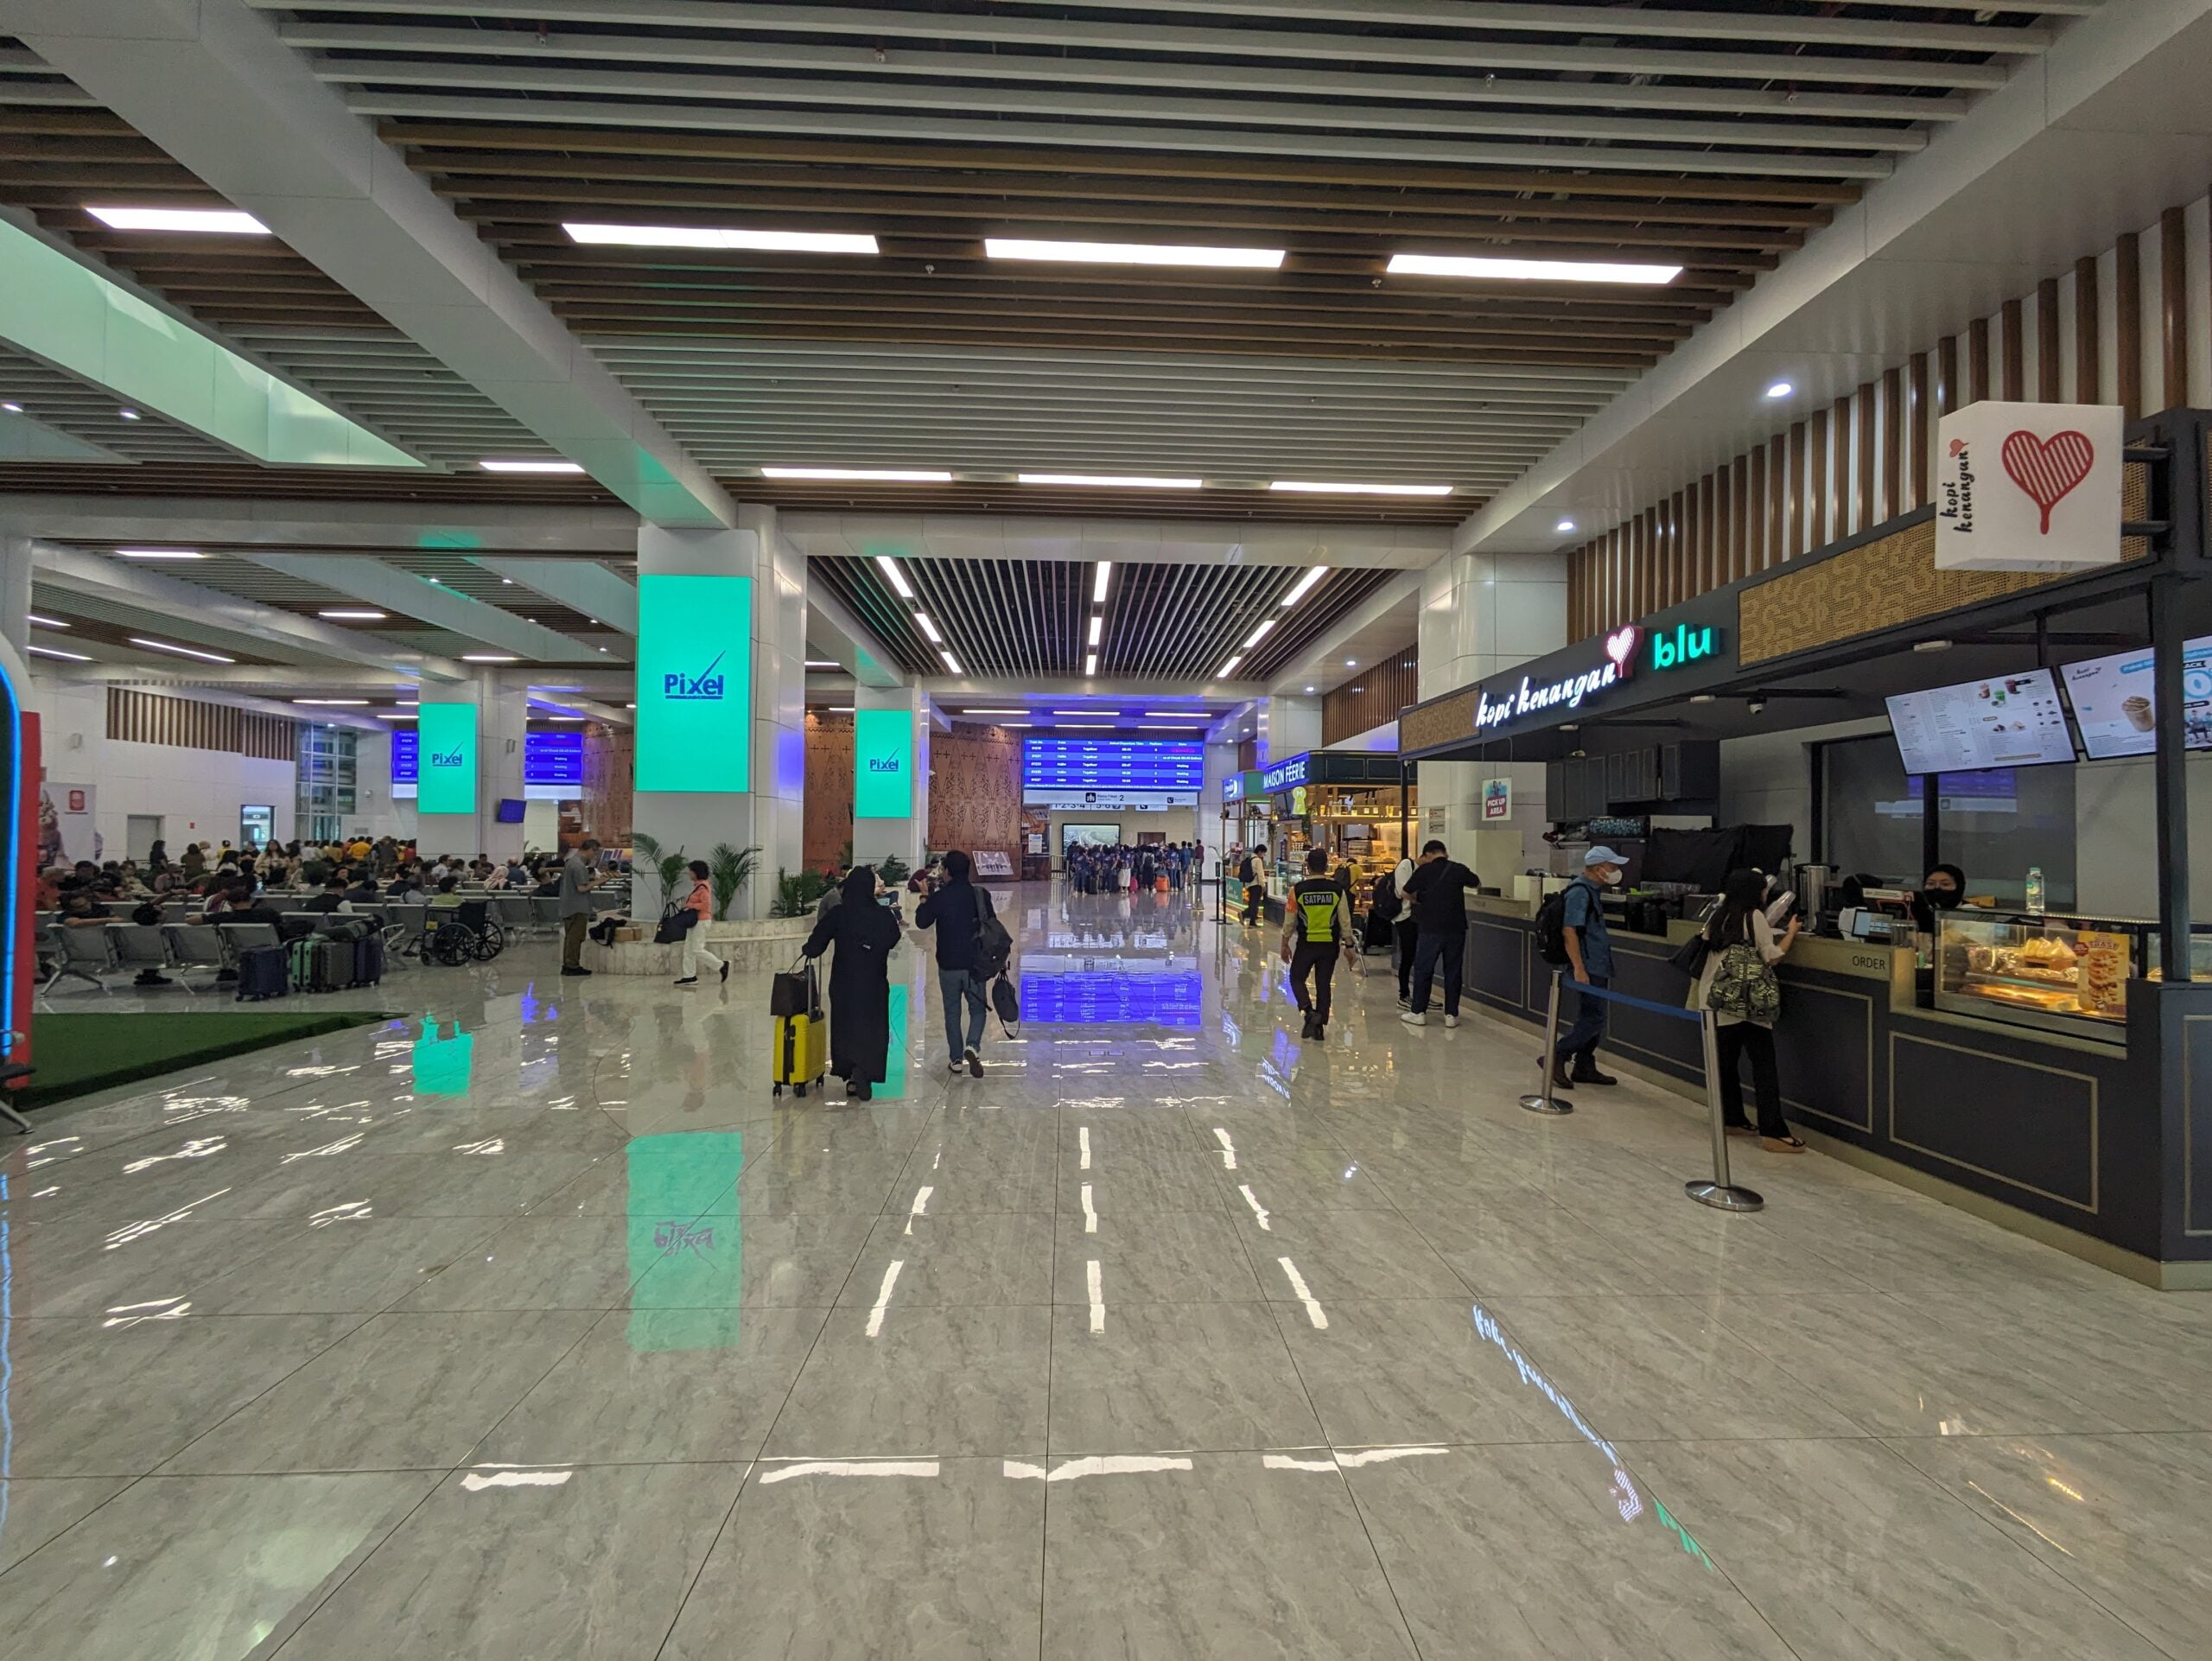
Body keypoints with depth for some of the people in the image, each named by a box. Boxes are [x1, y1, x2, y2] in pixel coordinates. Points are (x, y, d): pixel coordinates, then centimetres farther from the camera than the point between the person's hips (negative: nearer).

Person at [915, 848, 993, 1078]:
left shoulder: (939, 897, -11)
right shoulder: (980, 895, -5)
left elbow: (922, 922, 2)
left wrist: (928, 897, 10)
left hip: (948, 964, -1)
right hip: (975, 964, 1)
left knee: (952, 1012, 13)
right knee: (977, 1008, 13)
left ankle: (957, 1059, 15)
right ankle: (973, 1046, -11)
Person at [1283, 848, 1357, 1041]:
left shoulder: (1298, 889, -9)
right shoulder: (1337, 889, -5)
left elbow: (1289, 920, -3)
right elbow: (1345, 920, -1)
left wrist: (1285, 944, 10)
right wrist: (1348, 945, 10)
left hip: (1306, 944, -2)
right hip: (1330, 945, 2)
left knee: (1297, 978, 15)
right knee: (1323, 984, 11)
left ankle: (1309, 1011, -6)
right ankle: (1320, 1025, 13)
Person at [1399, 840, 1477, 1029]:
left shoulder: (1424, 870, -6)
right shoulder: (1459, 869, 0)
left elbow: (1406, 893, 4)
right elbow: (1474, 882, 21)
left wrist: (1416, 900, 24)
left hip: (1430, 928, -2)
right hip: (1456, 928, 2)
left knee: (1423, 970, 8)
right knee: (1453, 971, 10)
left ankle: (1418, 1012, 11)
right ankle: (1451, 1015, 12)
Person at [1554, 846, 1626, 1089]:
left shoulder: (1593, 891, 14)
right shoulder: (1579, 892, -16)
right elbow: (1570, 931, -23)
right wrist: (1578, 968, -26)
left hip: (1598, 968, 10)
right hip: (1588, 969, -10)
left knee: (1593, 1018, 14)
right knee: (1593, 1019, -10)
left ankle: (1584, 1068, 22)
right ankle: (1557, 1057, -3)